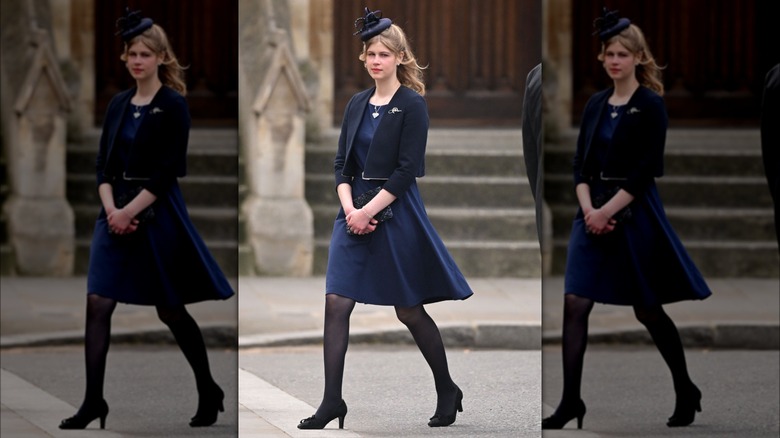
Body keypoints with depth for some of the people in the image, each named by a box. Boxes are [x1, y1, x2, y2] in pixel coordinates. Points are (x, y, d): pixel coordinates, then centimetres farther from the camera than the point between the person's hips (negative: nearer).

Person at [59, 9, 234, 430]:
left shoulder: (173, 106, -7)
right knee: (98, 305, -5)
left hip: (158, 214, -5)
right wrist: (111, 209, -9)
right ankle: (93, 401, -2)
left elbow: (168, 171, -12)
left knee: (171, 311, 4)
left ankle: (209, 392, 21)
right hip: (117, 214, 5)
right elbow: (104, 163, 7)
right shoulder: (119, 104, 10)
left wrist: (131, 211, -17)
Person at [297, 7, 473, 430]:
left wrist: (369, 211, -17)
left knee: (409, 311, 3)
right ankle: (332, 402, -2)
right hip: (355, 213, 5)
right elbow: (342, 162, 10)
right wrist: (349, 207, -7)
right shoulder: (358, 103, 11)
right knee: (336, 303, -5)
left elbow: (407, 170, -13)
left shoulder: (412, 105, -7)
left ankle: (448, 392, 21)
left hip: (396, 213, -5)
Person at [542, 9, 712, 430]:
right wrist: (589, 209, -8)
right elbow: (581, 164, 8)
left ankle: (686, 393, 21)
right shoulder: (596, 105, 10)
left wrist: (608, 211, -17)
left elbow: (646, 171, -12)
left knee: (648, 310, 3)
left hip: (635, 214, -5)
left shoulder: (651, 106, -7)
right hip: (594, 214, 5)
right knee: (575, 304, -6)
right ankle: (570, 401, -3)